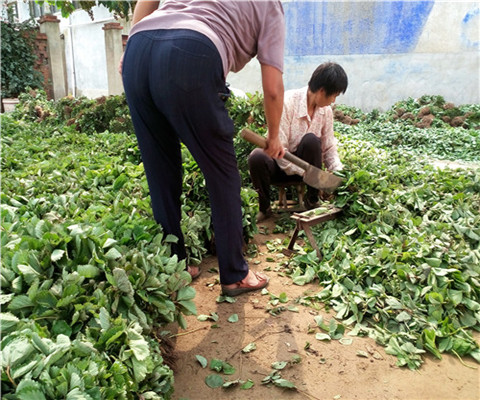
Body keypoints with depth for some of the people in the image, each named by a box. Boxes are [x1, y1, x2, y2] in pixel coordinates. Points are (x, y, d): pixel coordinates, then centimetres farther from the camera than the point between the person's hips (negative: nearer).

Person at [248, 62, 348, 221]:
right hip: (280, 164, -3)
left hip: (304, 163, 4)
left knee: (311, 140, -29)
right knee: (257, 157, -37)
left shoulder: (326, 111, -4)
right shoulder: (287, 102, -21)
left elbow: (329, 148, 3)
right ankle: (264, 207, -11)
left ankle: (312, 201, -14)